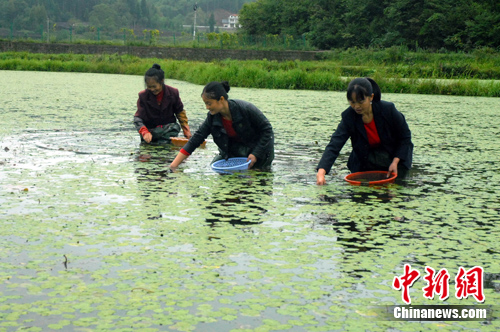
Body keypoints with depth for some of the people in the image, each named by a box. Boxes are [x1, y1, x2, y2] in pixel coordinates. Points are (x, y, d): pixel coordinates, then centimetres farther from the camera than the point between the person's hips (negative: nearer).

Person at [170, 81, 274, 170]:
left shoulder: (246, 109, -29)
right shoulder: (212, 117, -15)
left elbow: (267, 129, -19)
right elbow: (196, 139, -12)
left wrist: (255, 154, -24)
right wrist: (174, 165, -18)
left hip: (258, 146, -4)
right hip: (234, 149, 5)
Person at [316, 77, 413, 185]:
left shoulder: (388, 110, -25)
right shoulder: (348, 117, -22)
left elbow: (405, 137, -10)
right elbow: (334, 145, -31)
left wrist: (395, 162, -20)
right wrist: (321, 171, -46)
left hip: (395, 157, -1)